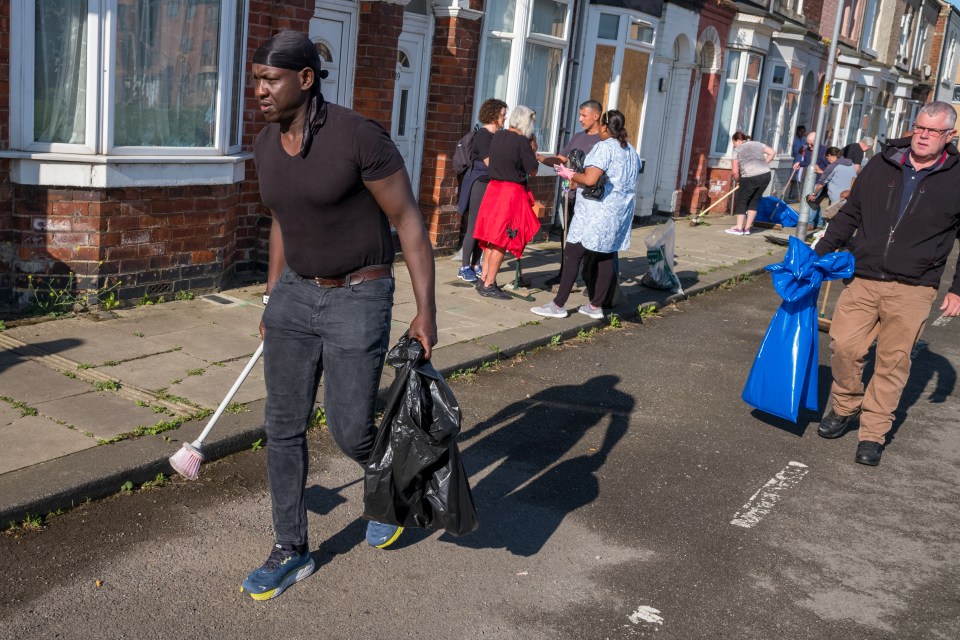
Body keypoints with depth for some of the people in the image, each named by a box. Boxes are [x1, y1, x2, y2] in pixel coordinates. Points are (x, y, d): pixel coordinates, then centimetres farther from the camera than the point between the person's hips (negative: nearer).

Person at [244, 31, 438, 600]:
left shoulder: (359, 136, -21)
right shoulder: (267, 147, 1)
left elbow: (408, 220, -15)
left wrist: (427, 311, -16)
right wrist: (273, 302, 21)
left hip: (359, 300, -6)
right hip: (296, 294, 6)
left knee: (350, 433, -1)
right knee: (283, 426, 6)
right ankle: (292, 552, 22)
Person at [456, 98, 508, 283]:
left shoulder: (495, 135, 13)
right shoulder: (483, 135, -12)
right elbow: (490, 162, -16)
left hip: (490, 184, 8)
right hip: (479, 183, -8)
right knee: (474, 226, -6)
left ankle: (475, 264, 16)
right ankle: (464, 267, -1)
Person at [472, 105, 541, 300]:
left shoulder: (497, 136, 7)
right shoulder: (522, 142, -14)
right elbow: (532, 171, -9)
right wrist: (533, 151, 6)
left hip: (494, 188, 8)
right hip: (512, 192, -8)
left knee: (492, 238, 14)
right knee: (502, 240, -3)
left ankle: (484, 279, 19)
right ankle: (488, 285, -1)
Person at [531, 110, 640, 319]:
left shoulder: (604, 147, -13)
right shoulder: (632, 151, 13)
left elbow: (590, 179, -24)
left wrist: (569, 174, -7)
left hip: (596, 213, -8)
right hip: (620, 213, 9)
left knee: (572, 254, -5)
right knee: (606, 257, 10)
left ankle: (558, 305, -4)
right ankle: (596, 306, 16)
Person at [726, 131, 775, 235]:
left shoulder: (737, 150, 7)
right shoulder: (758, 144, 22)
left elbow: (735, 172, 2)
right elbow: (772, 153, 15)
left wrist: (738, 180, 19)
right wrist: (763, 164, 18)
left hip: (750, 177, -5)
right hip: (765, 175, 5)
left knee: (741, 201, 8)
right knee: (754, 201, 16)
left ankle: (739, 228, 2)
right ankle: (747, 228, 16)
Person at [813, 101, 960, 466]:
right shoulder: (881, 166, 6)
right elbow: (849, 214, 16)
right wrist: (820, 253, 10)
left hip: (913, 289, -2)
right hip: (863, 280, 2)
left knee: (893, 361, 1)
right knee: (843, 344, -4)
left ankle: (873, 433, 13)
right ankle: (845, 408, 22)